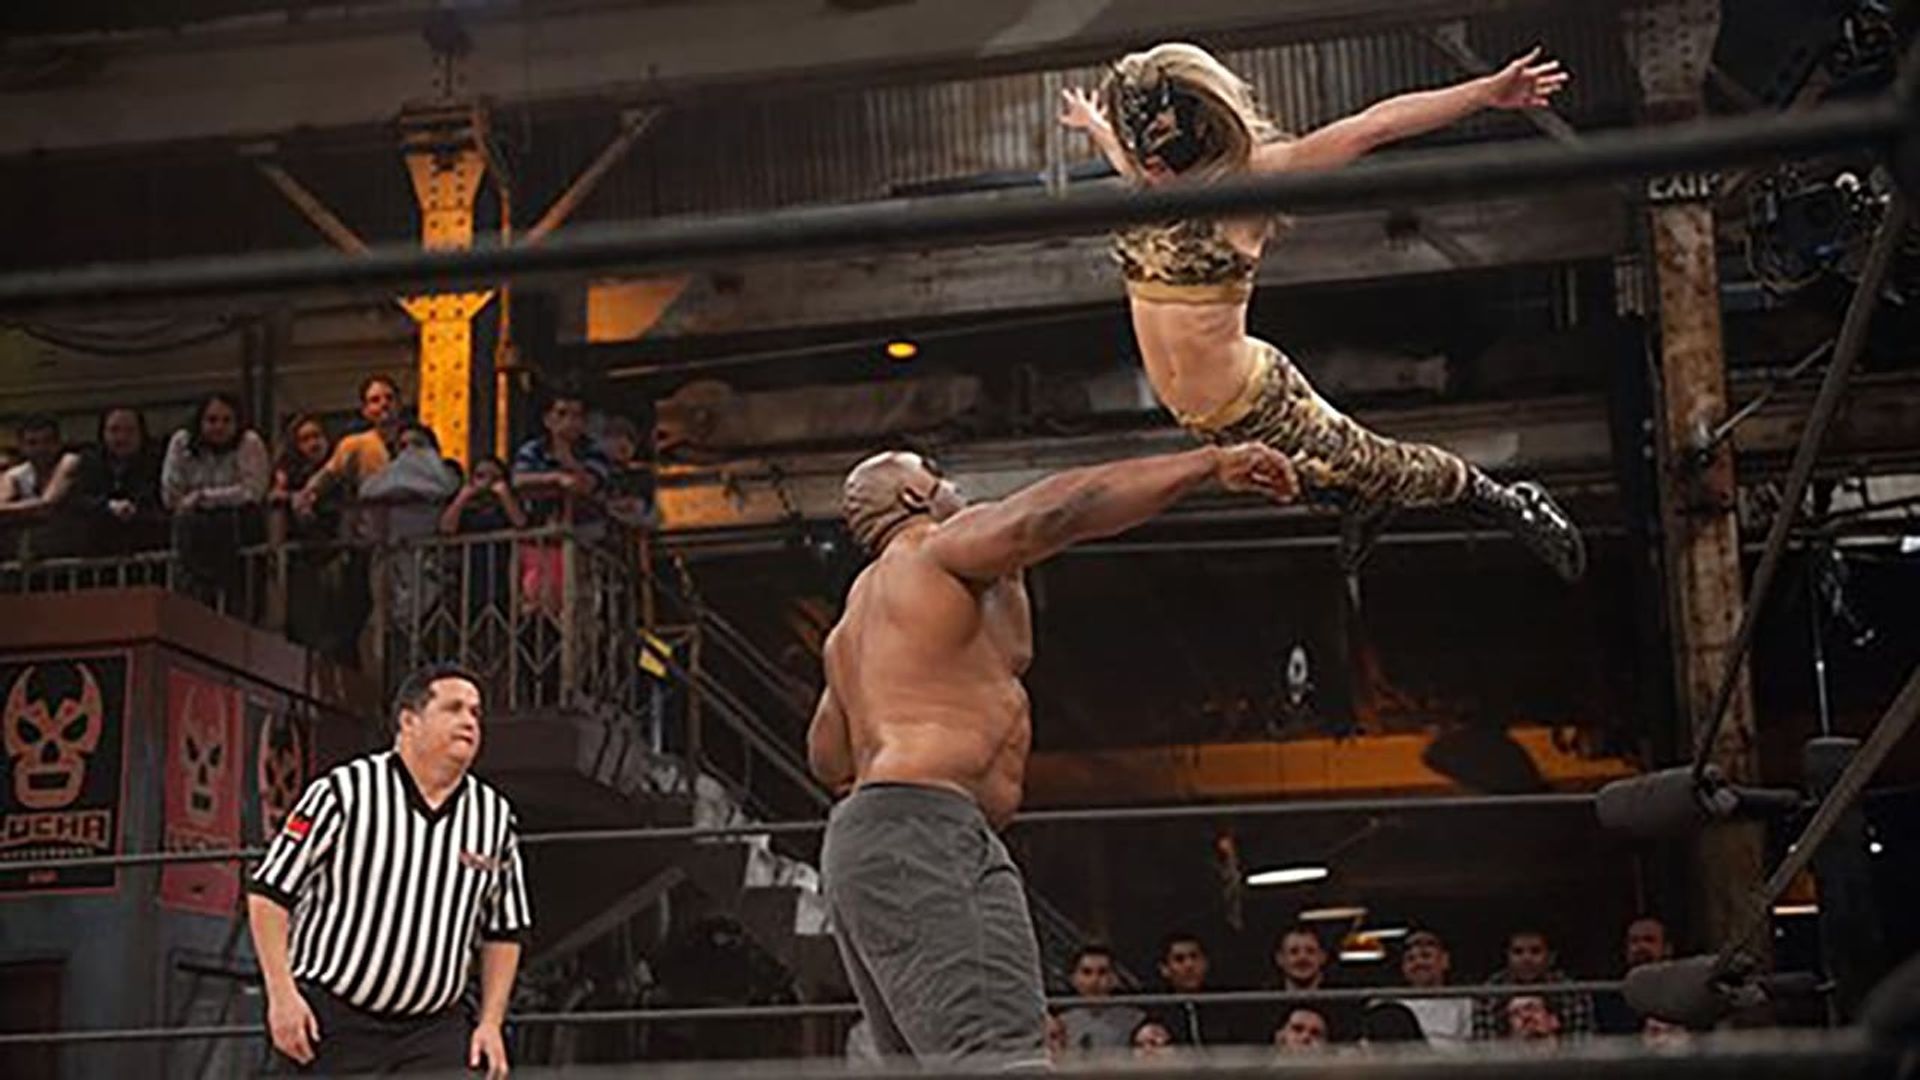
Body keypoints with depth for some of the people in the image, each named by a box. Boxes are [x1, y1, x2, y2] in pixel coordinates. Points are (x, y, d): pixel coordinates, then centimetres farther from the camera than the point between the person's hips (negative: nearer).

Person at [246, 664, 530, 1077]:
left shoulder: (495, 816, 7)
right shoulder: (344, 792, -6)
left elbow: (504, 931, 16)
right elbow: (269, 891, -5)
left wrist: (491, 1022, 8)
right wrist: (282, 994, -11)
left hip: (435, 1026, 4)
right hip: (332, 1017, -3)